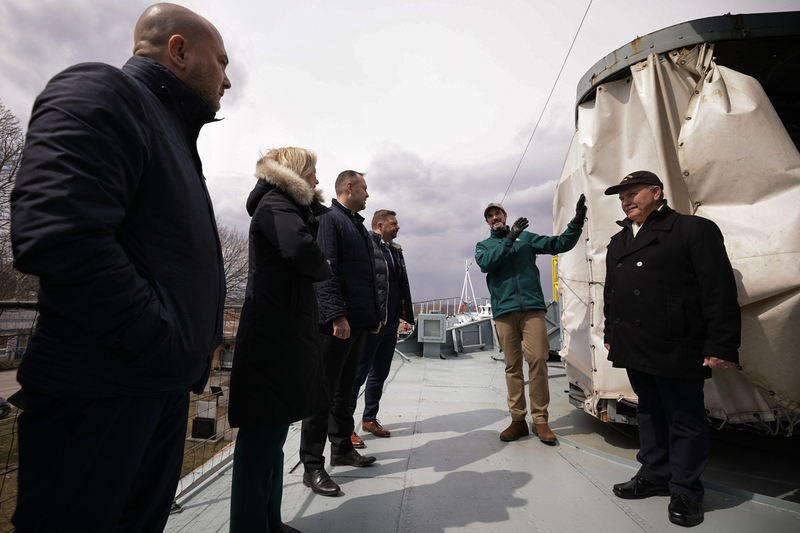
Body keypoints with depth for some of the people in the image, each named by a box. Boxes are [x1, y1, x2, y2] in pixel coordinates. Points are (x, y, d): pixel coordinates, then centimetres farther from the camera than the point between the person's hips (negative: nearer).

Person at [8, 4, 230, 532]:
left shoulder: (174, 135, 20)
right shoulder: (100, 90, -9)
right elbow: (58, 235, -26)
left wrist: (195, 348, 12)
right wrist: (164, 343, -18)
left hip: (165, 389, 9)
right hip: (98, 390, -9)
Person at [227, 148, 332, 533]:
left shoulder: (285, 205, 22)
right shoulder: (275, 205, -10)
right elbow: (301, 248, -27)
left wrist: (314, 200, 15)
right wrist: (323, 269, -9)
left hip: (285, 329, 10)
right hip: (273, 331, -10)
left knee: (273, 429, 15)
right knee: (263, 432, -3)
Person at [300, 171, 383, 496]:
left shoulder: (358, 225, 21)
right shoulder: (329, 219, -7)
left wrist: (375, 314, 19)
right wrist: (337, 315, -24)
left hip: (358, 322, 9)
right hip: (335, 323, -9)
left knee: (344, 390, 18)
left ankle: (342, 448, 32)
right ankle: (312, 467, 10)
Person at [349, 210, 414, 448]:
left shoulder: (395, 249, 17)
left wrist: (405, 313, 12)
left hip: (391, 321, 9)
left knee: (380, 373, 16)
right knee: (359, 372, -1)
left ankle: (369, 419, 30)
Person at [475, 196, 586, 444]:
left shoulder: (525, 237, 18)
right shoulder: (484, 245, 17)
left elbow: (558, 244, 11)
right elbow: (486, 263, -5)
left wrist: (576, 224, -3)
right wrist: (509, 239, -10)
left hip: (532, 306, 0)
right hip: (504, 310, 0)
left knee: (538, 360, -8)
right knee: (512, 365, 4)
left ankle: (540, 419, 4)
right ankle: (518, 419, 12)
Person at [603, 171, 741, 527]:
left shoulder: (694, 229, -4)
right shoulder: (617, 242, 17)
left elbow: (720, 290, -10)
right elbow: (610, 293, 21)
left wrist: (721, 345, -14)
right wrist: (610, 333, 18)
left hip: (676, 351, -6)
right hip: (634, 350, 7)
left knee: (685, 421, 6)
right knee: (649, 413, 17)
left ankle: (686, 490, 22)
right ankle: (654, 476, 33)